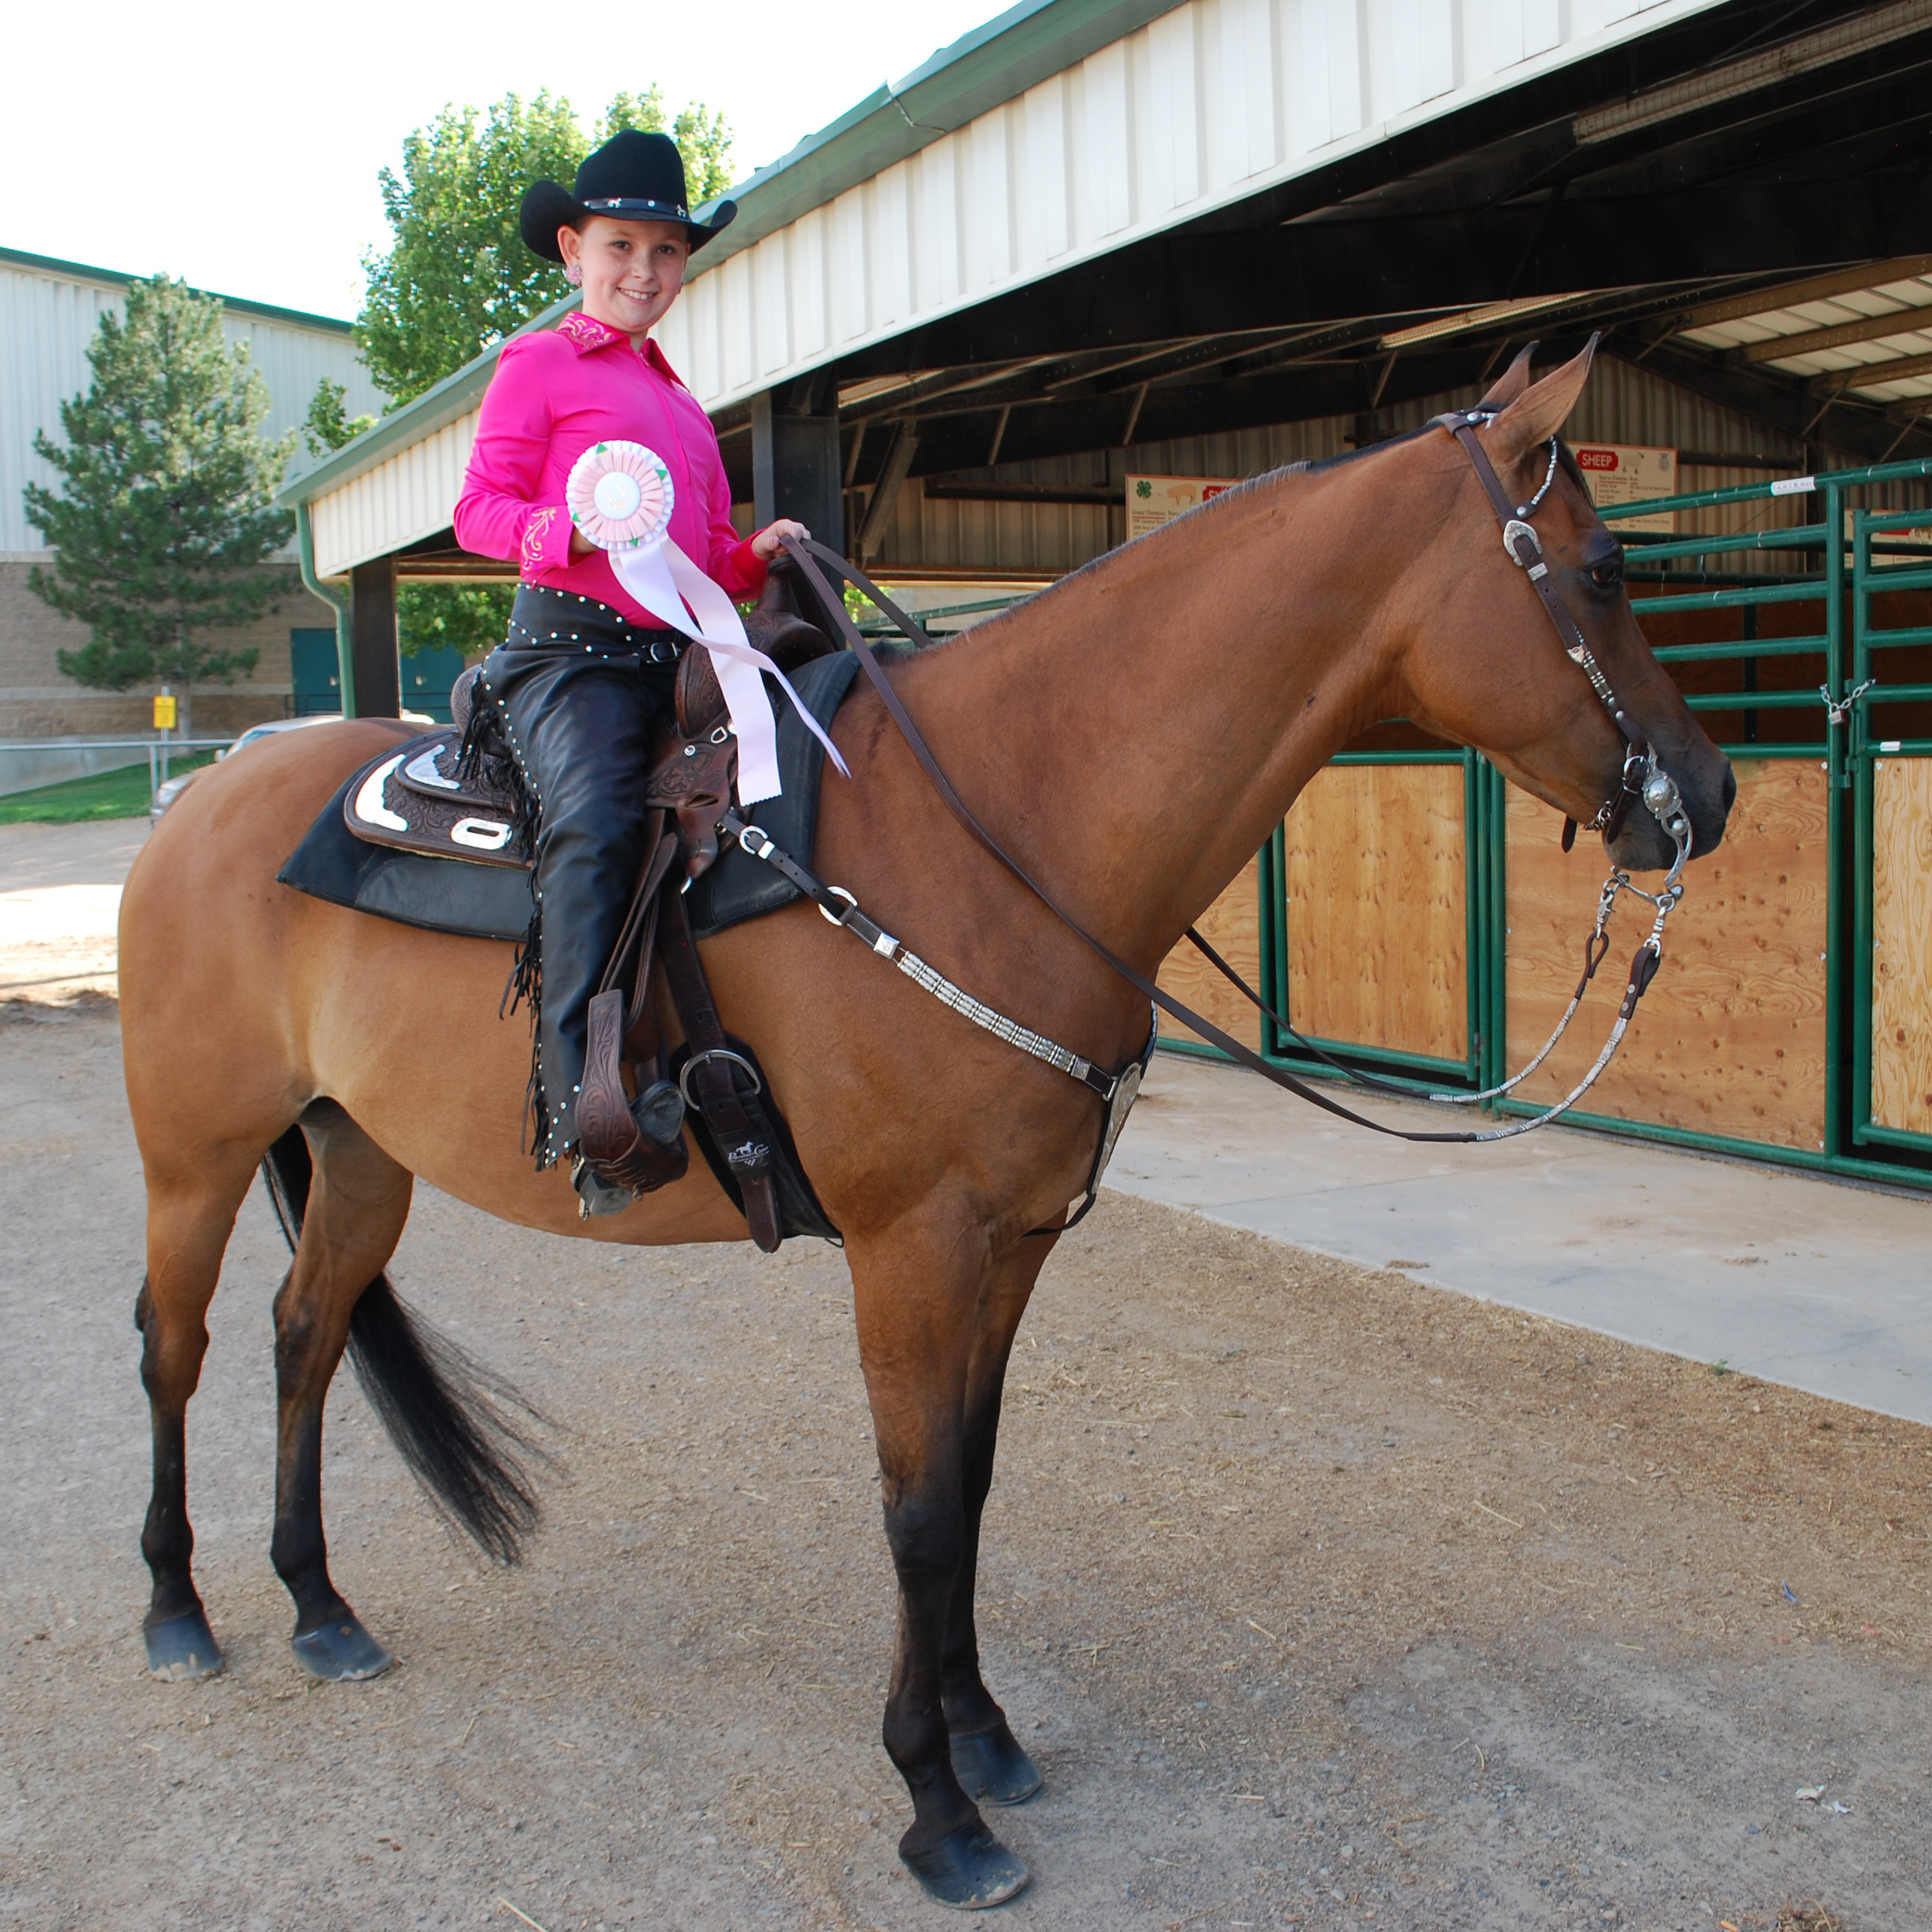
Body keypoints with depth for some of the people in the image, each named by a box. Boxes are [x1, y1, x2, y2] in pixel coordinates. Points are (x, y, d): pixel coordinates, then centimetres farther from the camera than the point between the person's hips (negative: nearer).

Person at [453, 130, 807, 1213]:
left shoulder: (681, 400, 28)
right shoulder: (541, 364, 8)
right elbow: (479, 509, 1)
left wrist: (757, 555, 7)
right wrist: (571, 530, -19)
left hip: (676, 656, 7)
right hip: (572, 646, -7)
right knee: (599, 821, -32)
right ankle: (581, 1102, -34)